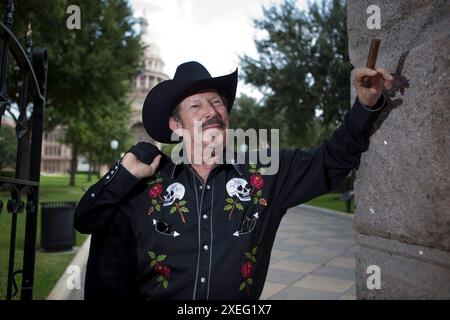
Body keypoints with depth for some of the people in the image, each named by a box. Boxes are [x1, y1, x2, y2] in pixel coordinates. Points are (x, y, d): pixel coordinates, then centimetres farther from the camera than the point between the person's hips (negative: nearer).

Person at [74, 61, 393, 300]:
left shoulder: (266, 173, -4)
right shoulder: (147, 183, -5)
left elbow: (333, 159, 1)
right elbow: (86, 221, -1)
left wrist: (366, 105, -11)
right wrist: (125, 173, -14)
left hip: (240, 302, 2)